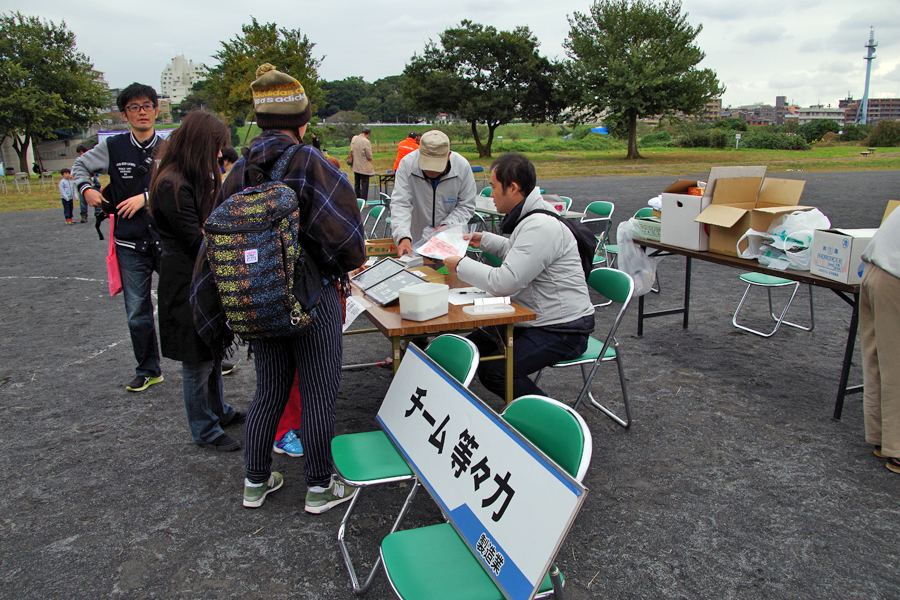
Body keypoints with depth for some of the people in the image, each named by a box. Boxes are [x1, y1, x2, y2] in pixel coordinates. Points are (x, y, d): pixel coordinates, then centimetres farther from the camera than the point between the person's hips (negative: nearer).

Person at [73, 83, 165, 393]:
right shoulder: (112, 147, 4)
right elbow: (80, 165, 20)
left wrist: (146, 197, -15)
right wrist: (86, 188, 2)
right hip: (131, 245, 2)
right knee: (137, 313, 7)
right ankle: (148, 370, 22)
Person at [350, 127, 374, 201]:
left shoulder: (354, 139, 3)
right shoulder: (366, 142, -17)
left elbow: (351, 151, 11)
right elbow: (369, 156, -14)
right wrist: (370, 159, 7)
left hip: (355, 166, 7)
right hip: (364, 167, -7)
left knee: (356, 184, 14)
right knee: (364, 184, -2)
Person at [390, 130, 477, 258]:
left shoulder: (462, 166, -10)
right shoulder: (407, 164, -14)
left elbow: (466, 206, -1)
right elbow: (400, 204, -18)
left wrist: (447, 226, -18)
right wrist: (403, 237, -33)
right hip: (415, 241, 0)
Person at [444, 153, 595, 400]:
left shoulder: (540, 226, -25)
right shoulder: (529, 217, 9)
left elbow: (505, 283, -29)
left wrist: (461, 265, -15)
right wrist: (484, 240, 24)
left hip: (562, 330, -11)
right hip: (534, 319, 11)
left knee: (494, 371, -23)